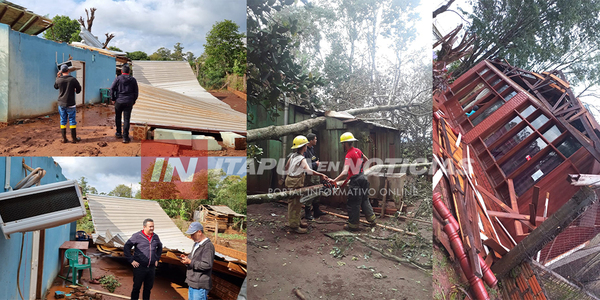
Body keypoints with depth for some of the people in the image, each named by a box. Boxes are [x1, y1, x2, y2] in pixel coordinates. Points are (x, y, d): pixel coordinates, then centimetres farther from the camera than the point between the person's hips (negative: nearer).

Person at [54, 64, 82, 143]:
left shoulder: (58, 80, -4)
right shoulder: (73, 79, -11)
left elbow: (55, 86, 17)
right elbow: (79, 89, 1)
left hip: (61, 104, 3)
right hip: (70, 104, -3)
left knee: (63, 121, 10)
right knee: (72, 120, 5)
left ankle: (64, 138, 13)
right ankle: (74, 138, 9)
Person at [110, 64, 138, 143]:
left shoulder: (118, 78, -2)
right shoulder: (133, 80, 5)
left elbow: (112, 89, -4)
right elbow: (136, 92, 8)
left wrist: (113, 99, 6)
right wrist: (133, 101, 16)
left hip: (119, 101, -1)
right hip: (129, 102, 1)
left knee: (118, 117, 18)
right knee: (126, 119, 0)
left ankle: (118, 133, 27)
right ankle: (125, 137, -3)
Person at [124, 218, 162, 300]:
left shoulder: (155, 237, 7)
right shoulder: (137, 236, -8)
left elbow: (160, 247, 25)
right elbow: (126, 247, -6)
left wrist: (157, 259, 16)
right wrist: (131, 260, -9)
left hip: (151, 268, 4)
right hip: (140, 267, -4)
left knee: (148, 288, 11)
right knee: (136, 287, 6)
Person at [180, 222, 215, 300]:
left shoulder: (208, 246, -17)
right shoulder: (196, 244, 14)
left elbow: (207, 265, -23)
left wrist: (190, 262, -21)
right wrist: (187, 258, 4)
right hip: (192, 283, 10)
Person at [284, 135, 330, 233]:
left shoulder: (292, 156, 7)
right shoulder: (301, 159, -19)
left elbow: (286, 168, 16)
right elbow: (309, 170, -34)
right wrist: (321, 175, -37)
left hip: (290, 179, 9)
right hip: (295, 182, -9)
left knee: (294, 203, 16)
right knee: (295, 204, -4)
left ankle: (296, 221, 27)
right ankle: (294, 225, 0)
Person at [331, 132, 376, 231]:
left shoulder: (349, 156, -19)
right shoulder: (358, 150, 5)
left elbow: (345, 172, -30)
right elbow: (366, 160, 25)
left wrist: (334, 180, -32)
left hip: (355, 181, -9)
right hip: (362, 177, 9)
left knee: (353, 204, 1)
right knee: (364, 200, 21)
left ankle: (353, 225, 9)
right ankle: (372, 219, 29)